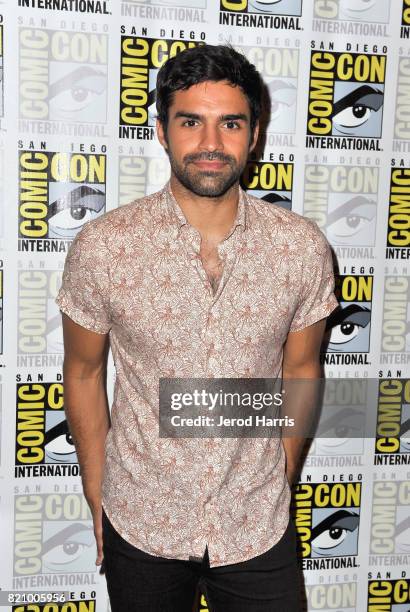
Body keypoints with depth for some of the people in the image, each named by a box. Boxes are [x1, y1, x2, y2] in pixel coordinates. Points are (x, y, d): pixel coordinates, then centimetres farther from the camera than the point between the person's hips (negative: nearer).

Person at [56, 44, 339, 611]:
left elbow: (300, 370, 2)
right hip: (141, 525, 0)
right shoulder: (101, 246, -14)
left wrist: (279, 487, 8)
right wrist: (97, 499, 3)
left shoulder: (302, 247, -10)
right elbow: (84, 373, -2)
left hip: (259, 527, 1)